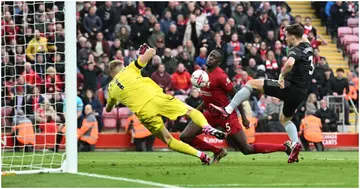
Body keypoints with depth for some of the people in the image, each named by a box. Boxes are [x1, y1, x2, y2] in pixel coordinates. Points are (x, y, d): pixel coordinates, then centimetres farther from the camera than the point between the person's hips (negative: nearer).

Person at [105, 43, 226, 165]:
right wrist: (147, 50, 30)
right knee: (190, 110, 14)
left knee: (167, 139, 16)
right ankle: (206, 126, -20)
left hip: (144, 113, 1)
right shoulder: (129, 69, 14)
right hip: (155, 98, -1)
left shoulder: (111, 89, 20)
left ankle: (200, 155, 0)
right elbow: (151, 52, 8)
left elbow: (108, 109, 36)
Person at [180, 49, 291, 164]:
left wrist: (244, 118, -11)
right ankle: (218, 152, 14)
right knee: (185, 137, -2)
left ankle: (285, 147, 10)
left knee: (247, 149, -4)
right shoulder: (205, 73, 4)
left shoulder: (220, 76, -21)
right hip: (211, 114, 8)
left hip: (226, 116, -8)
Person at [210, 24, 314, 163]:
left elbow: (289, 63, -38)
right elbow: (303, 37, 37)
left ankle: (227, 110, -9)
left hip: (291, 87, -9)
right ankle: (295, 143, 6)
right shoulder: (307, 46, 10)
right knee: (285, 119, 30)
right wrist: (291, 30, 25)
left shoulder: (295, 51, -14)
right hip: (301, 93, 9)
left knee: (251, 83, -4)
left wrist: (282, 76, -23)